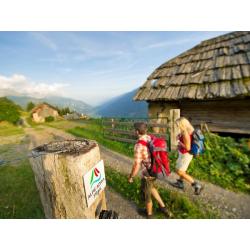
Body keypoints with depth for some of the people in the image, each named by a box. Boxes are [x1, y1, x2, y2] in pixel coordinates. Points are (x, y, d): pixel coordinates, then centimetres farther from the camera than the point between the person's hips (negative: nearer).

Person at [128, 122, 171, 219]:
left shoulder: (139, 145, -30)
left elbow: (136, 166, -26)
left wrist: (130, 177, -8)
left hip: (148, 174, -7)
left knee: (146, 194, 20)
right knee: (151, 187, 33)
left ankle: (149, 214, 47)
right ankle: (163, 207, 42)